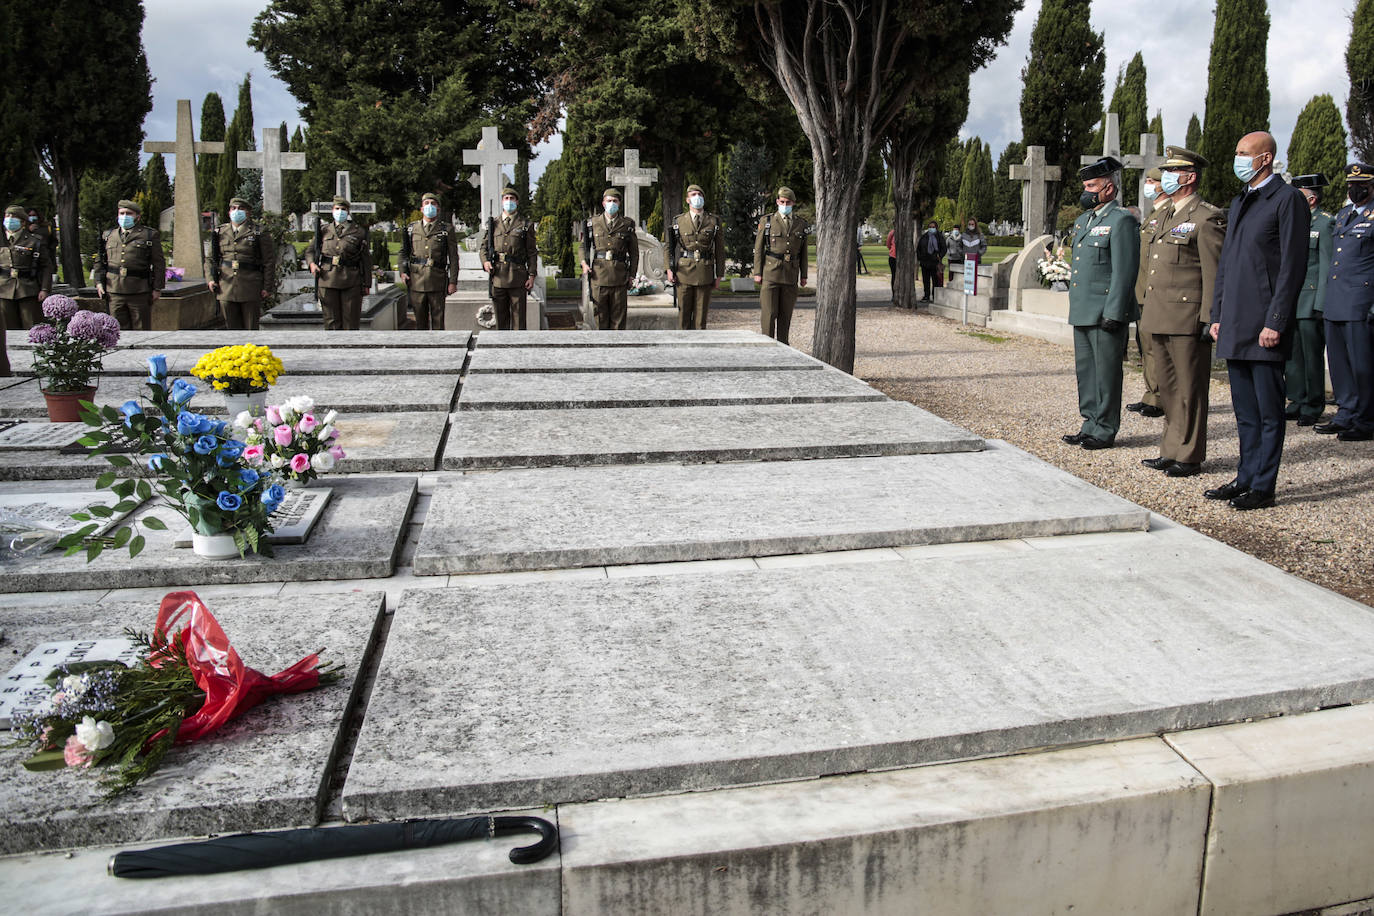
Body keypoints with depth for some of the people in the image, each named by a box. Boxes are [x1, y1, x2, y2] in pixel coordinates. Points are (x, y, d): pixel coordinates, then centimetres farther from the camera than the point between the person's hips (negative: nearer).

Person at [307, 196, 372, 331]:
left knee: (351, 318, 0)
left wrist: (366, 283, 1)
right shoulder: (324, 231, 13)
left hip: (351, 280, -1)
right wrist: (312, 263, -1)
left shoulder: (358, 232, 8)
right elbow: (310, 251, 22)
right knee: (331, 320, 2)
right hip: (328, 279, 1)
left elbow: (366, 259, 7)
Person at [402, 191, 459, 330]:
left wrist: (453, 281, -4)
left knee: (438, 318, 1)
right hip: (416, 281, 2)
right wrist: (403, 271, -1)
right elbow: (403, 252, 16)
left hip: (437, 282, -2)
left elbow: (453, 257, 2)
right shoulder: (411, 228, 12)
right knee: (420, 319, 8)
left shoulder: (447, 229, 5)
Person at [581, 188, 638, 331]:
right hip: (599, 275, 0)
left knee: (618, 315, 2)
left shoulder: (627, 224, 8)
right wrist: (584, 263, -1)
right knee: (601, 314, 2)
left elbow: (634, 252, 11)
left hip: (619, 276, 0)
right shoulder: (593, 222, 9)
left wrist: (632, 275, 5)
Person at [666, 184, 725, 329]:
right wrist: (669, 269, -2)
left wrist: (718, 276, 2)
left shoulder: (714, 222, 6)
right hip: (684, 272, 0)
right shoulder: (679, 221, 7)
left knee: (701, 312, 2)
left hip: (705, 273, 0)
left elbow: (720, 250, 6)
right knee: (684, 312, 2)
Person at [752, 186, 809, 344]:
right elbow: (758, 248, 1)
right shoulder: (766, 221, 2)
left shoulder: (801, 224, 9)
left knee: (786, 313, 7)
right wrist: (757, 272, -5)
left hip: (791, 276, 3)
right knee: (769, 313, -7)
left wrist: (803, 275, 9)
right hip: (770, 273, -3)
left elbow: (803, 252, 12)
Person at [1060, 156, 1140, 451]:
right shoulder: (1083, 220, 18)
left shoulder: (1122, 220, -10)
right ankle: (1091, 424, 23)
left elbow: (1125, 271, -15)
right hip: (1082, 313, 9)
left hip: (1105, 314, -9)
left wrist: (1113, 313, -20)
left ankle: (1105, 430, 7)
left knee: (1106, 373, -1)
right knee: (1085, 371, 13)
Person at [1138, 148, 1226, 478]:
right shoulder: (1165, 216, 18)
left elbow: (1214, 274, -12)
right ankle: (1171, 450, 22)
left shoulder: (1207, 218, -9)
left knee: (1189, 389, -1)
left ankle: (1189, 455, 8)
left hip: (1187, 319, -9)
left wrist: (1209, 319, -16)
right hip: (1159, 318, 9)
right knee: (1167, 386, 14)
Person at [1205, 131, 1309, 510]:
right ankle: (1246, 478, 22)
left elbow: (1292, 267, -12)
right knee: (1245, 411, 13)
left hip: (1264, 327, -8)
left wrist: (1275, 322, -16)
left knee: (1269, 412, -1)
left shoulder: (1288, 200, -7)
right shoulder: (1238, 203, 18)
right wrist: (1217, 316, 15)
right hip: (1235, 328, 8)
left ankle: (1263, 488, 4)